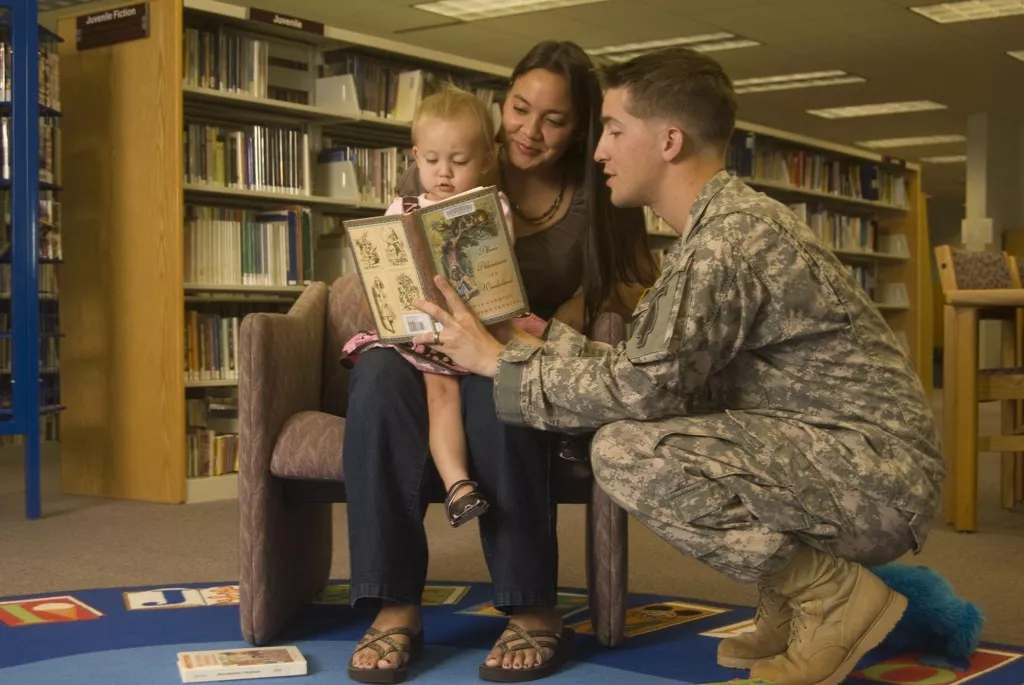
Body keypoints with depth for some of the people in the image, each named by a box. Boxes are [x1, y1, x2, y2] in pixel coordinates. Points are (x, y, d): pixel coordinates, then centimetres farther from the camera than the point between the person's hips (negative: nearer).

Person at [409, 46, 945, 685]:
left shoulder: (730, 235, -19)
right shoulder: (724, 221, 11)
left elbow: (644, 388, -22)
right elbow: (658, 375, 10)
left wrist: (498, 361, -11)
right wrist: (540, 341, 9)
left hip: (879, 478, -10)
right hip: (828, 458, 10)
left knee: (627, 453, -23)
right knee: (646, 437, 15)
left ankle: (837, 596, -7)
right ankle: (789, 607, 13)